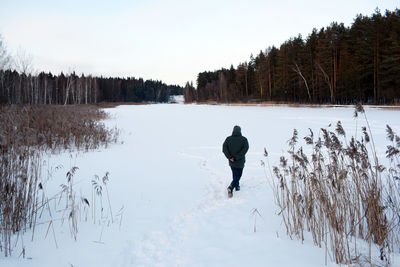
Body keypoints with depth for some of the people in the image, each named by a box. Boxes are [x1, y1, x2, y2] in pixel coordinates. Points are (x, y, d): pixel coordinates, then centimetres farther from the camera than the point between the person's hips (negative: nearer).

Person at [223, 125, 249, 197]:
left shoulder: (228, 139, -3)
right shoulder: (244, 139, -8)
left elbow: (224, 148, -13)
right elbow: (245, 149, -20)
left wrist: (230, 157, -14)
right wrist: (237, 157, -20)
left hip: (231, 162, 3)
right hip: (240, 162, -3)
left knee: (235, 174, 23)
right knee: (238, 175, 4)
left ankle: (237, 186, 34)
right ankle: (231, 187, -16)